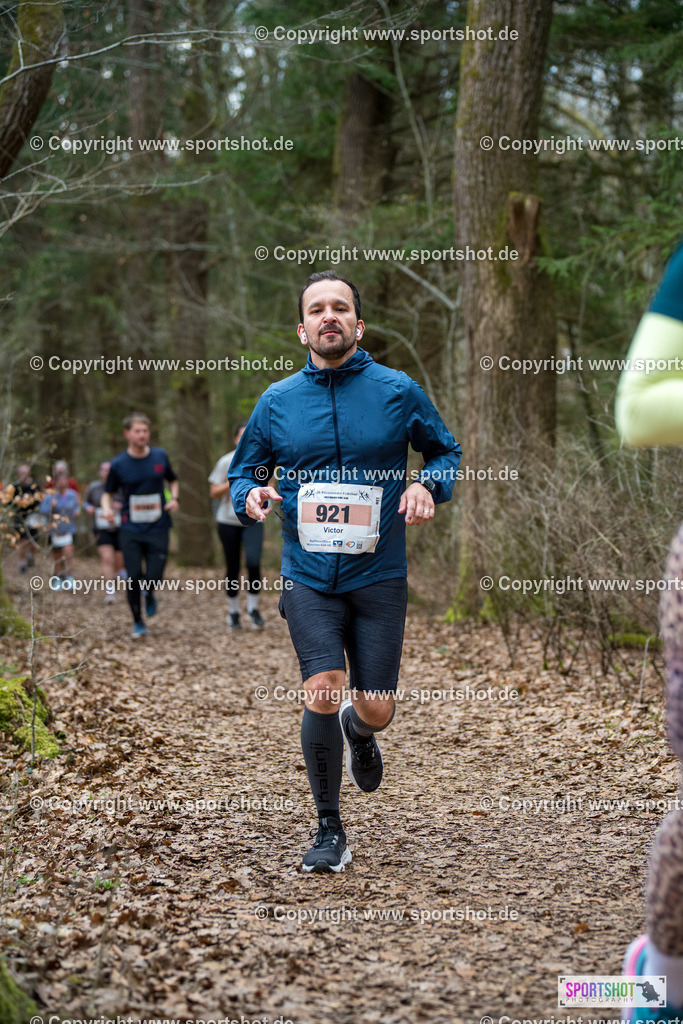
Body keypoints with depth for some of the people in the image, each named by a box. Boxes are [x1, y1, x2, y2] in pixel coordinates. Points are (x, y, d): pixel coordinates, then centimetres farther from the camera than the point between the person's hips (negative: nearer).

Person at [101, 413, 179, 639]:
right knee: (134, 578, -4)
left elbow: (173, 480, 20)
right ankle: (138, 622, 17)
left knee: (154, 579, -6)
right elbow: (108, 493, 9)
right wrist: (107, 509, -12)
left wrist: (174, 498, 0)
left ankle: (149, 595, 31)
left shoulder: (160, 457, 3)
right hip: (130, 531, -1)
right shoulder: (118, 464, -2)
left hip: (158, 529, 1)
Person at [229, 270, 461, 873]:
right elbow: (244, 470, 15)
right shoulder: (277, 401, 4)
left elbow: (446, 451, 13)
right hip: (308, 576, 0)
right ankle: (329, 830, 3)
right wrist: (251, 496, -8)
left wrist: (428, 486, -8)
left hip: (379, 576, 0)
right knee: (323, 694, -17)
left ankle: (358, 732, 43)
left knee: (376, 710, 1)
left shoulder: (398, 392, 0)